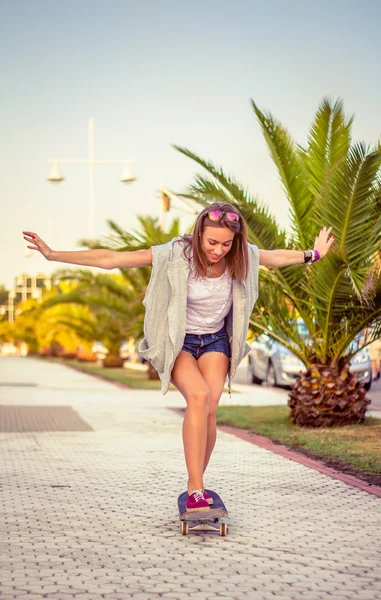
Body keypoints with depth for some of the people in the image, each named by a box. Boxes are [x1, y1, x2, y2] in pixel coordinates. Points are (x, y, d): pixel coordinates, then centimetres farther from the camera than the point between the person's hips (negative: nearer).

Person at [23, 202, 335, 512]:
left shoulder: (243, 256, -12)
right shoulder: (175, 255, -24)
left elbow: (277, 257, 11)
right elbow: (111, 259, -24)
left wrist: (314, 254, 23)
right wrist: (54, 255, -27)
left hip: (215, 341, 3)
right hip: (176, 341, -3)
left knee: (209, 410, -18)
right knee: (199, 395, -30)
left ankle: (195, 486, 2)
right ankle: (196, 490, -26)